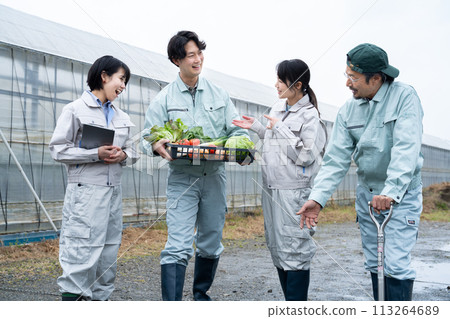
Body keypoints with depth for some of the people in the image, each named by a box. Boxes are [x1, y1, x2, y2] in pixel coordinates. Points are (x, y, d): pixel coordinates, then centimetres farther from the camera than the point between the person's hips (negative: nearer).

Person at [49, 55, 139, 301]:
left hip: (113, 191, 7)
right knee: (82, 253, -9)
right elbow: (58, 150, -8)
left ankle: (101, 298, 20)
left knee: (109, 251, 9)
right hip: (85, 191, -6)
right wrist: (97, 153, -17)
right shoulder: (75, 110, -2)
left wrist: (123, 155, -6)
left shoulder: (122, 117, 16)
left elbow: (132, 151, 17)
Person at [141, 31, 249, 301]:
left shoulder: (219, 94, 10)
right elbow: (148, 137, 2)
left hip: (214, 177, 3)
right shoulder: (164, 99, 3)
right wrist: (156, 146, -22)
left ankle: (201, 294, 33)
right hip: (182, 178, -3)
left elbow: (237, 130, 10)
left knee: (211, 244, 13)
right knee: (178, 246, -13)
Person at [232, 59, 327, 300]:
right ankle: (289, 303, 27)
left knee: (294, 249, -5)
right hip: (271, 189, 8)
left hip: (294, 192, -8)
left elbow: (305, 155, -16)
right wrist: (256, 127, 14)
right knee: (277, 248, 14)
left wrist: (279, 128, -15)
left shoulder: (310, 115, -9)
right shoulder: (277, 110, 13)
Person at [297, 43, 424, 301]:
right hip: (367, 193, 5)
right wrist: (318, 197, -14)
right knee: (374, 264, 12)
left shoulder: (404, 97, -13)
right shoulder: (349, 110, 1)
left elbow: (406, 149, -24)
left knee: (396, 265, -11)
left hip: (401, 194, -5)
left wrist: (391, 191, -35)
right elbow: (337, 158, -3)